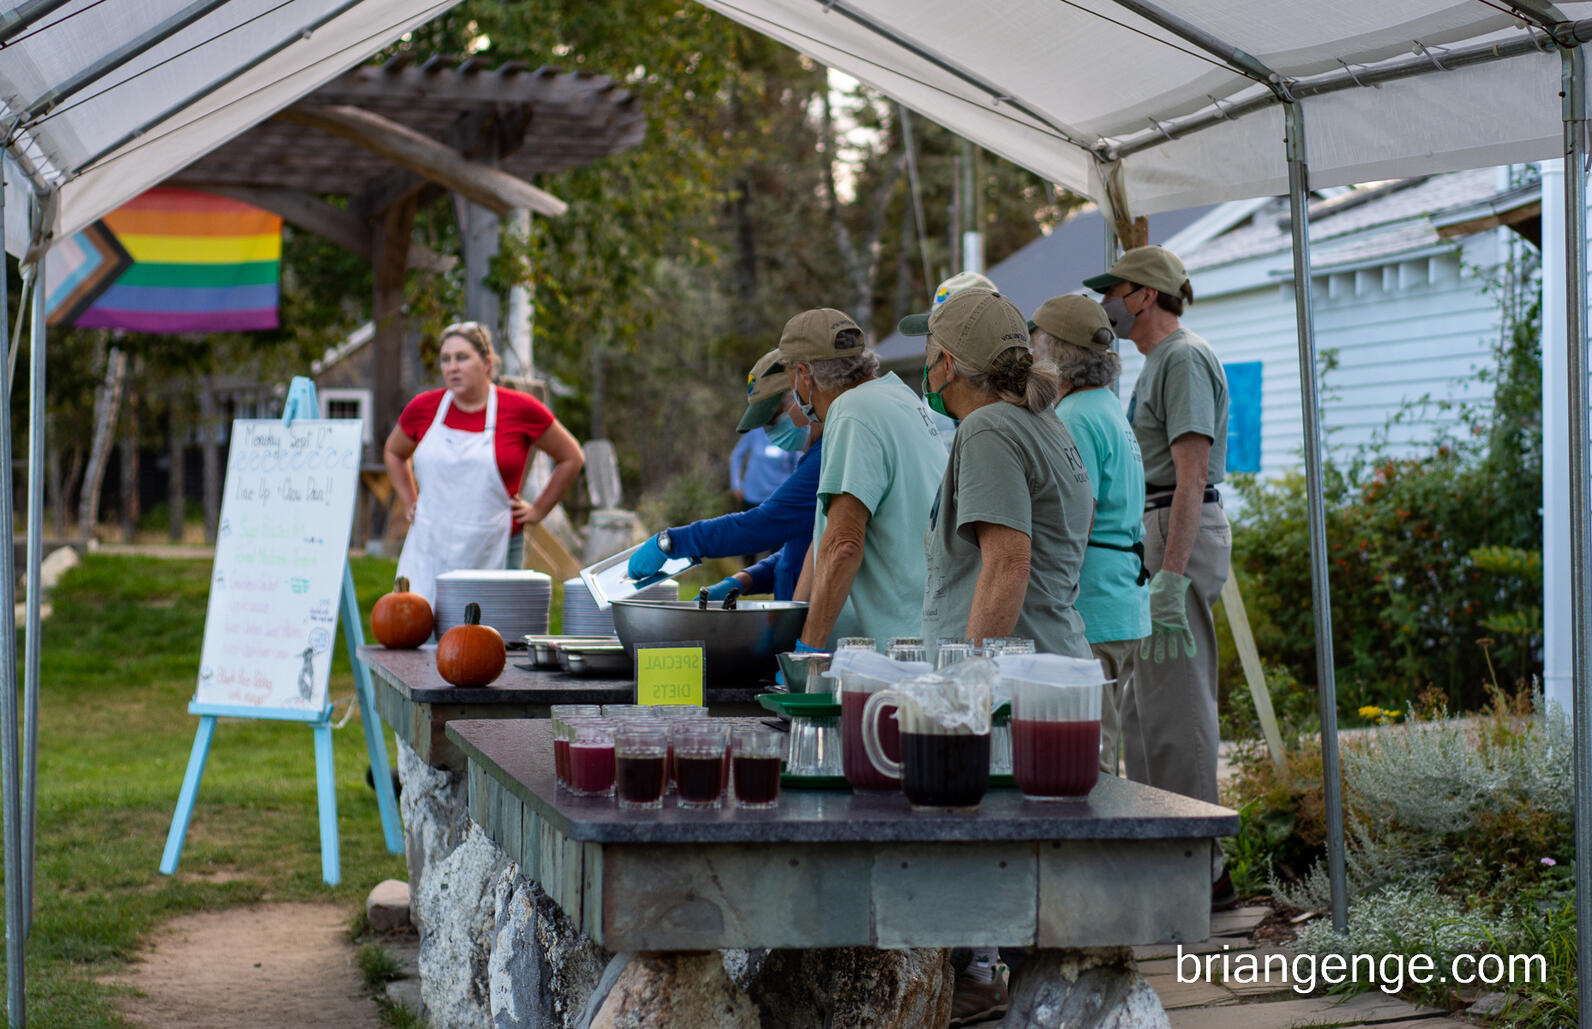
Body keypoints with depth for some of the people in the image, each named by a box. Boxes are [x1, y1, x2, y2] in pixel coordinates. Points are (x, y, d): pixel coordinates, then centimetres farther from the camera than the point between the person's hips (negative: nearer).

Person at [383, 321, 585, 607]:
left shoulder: (520, 409, -3)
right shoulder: (424, 407, 5)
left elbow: (571, 458, 9)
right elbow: (393, 453, 26)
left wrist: (537, 510, 7)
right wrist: (410, 504, 16)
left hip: (493, 551, -2)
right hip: (430, 549, 2)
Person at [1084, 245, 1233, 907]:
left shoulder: (1184, 358, -12)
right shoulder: (1156, 362, 22)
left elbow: (1192, 473, -21)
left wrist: (1170, 577, -26)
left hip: (1179, 537, -11)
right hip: (1153, 538, 11)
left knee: (1175, 710, -11)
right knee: (1141, 708, 14)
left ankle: (1200, 871, -8)